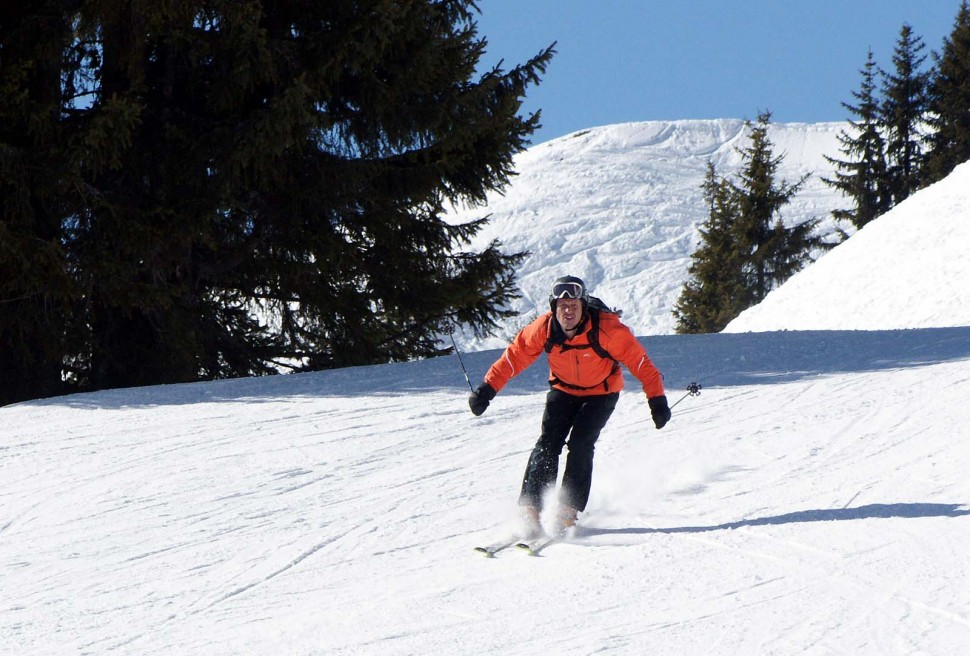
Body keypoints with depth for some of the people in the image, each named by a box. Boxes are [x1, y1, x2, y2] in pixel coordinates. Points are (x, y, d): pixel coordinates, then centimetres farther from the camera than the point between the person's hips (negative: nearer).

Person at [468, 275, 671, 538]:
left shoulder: (606, 329, -30)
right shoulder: (544, 328, -22)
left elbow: (639, 361, -24)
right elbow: (514, 356, -11)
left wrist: (656, 399, -28)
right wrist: (487, 389, -15)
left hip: (601, 392, -2)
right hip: (563, 389, 2)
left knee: (580, 443, -20)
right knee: (548, 443, -14)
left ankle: (568, 512, -16)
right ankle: (530, 510, -14)